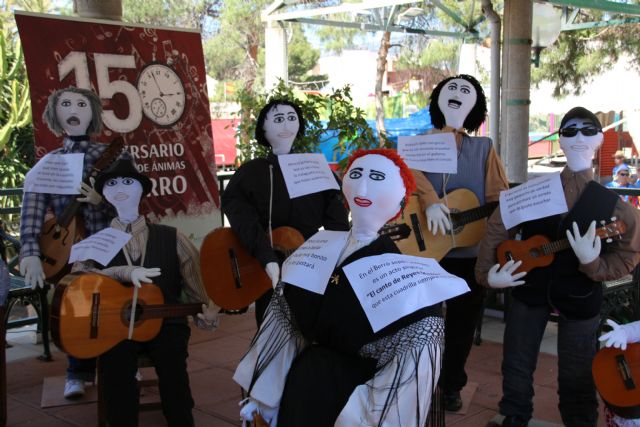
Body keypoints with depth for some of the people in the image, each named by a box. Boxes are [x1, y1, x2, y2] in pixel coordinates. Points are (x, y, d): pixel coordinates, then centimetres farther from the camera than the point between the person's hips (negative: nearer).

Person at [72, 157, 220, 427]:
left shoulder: (171, 238, 9)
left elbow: (196, 286, 7)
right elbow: (77, 275, -9)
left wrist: (207, 313, -10)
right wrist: (123, 273, -21)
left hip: (165, 322, 0)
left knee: (170, 354, -31)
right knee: (116, 357, -32)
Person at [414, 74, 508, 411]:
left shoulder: (484, 148, 8)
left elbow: (499, 196, 0)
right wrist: (430, 202, -36)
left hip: (471, 252, 2)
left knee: (462, 322, 10)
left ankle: (451, 385, 26)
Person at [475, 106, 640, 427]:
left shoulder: (613, 206, -12)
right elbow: (497, 228, -3)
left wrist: (592, 263, -30)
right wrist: (487, 272, -11)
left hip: (580, 298, -2)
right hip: (528, 287, 2)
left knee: (576, 378, 9)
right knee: (516, 365, 17)